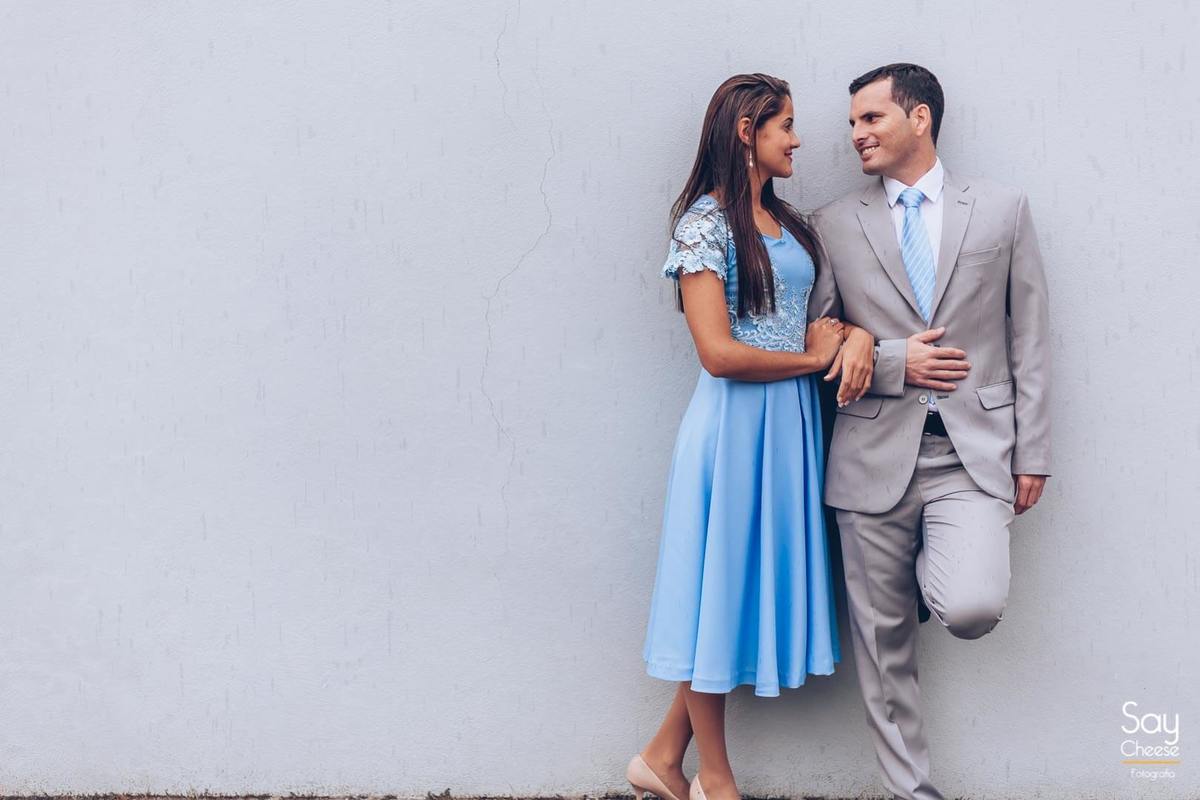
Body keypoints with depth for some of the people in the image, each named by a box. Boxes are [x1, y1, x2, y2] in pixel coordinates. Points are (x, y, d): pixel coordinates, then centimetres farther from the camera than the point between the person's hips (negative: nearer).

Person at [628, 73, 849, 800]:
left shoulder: (788, 223, 13)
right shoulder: (707, 222, -12)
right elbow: (719, 353, -18)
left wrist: (844, 332, -2)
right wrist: (814, 356, -7)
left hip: (791, 421, 8)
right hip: (737, 422, -8)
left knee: (761, 580, 11)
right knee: (723, 582, 3)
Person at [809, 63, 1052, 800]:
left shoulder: (1003, 209, 6)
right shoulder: (836, 224, 7)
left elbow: (1030, 337, 6)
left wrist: (1033, 453, 2)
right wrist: (893, 361, -10)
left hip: (974, 453, -1)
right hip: (876, 455, 1)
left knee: (973, 609, -21)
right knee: (884, 639, 5)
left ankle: (935, 573, 15)